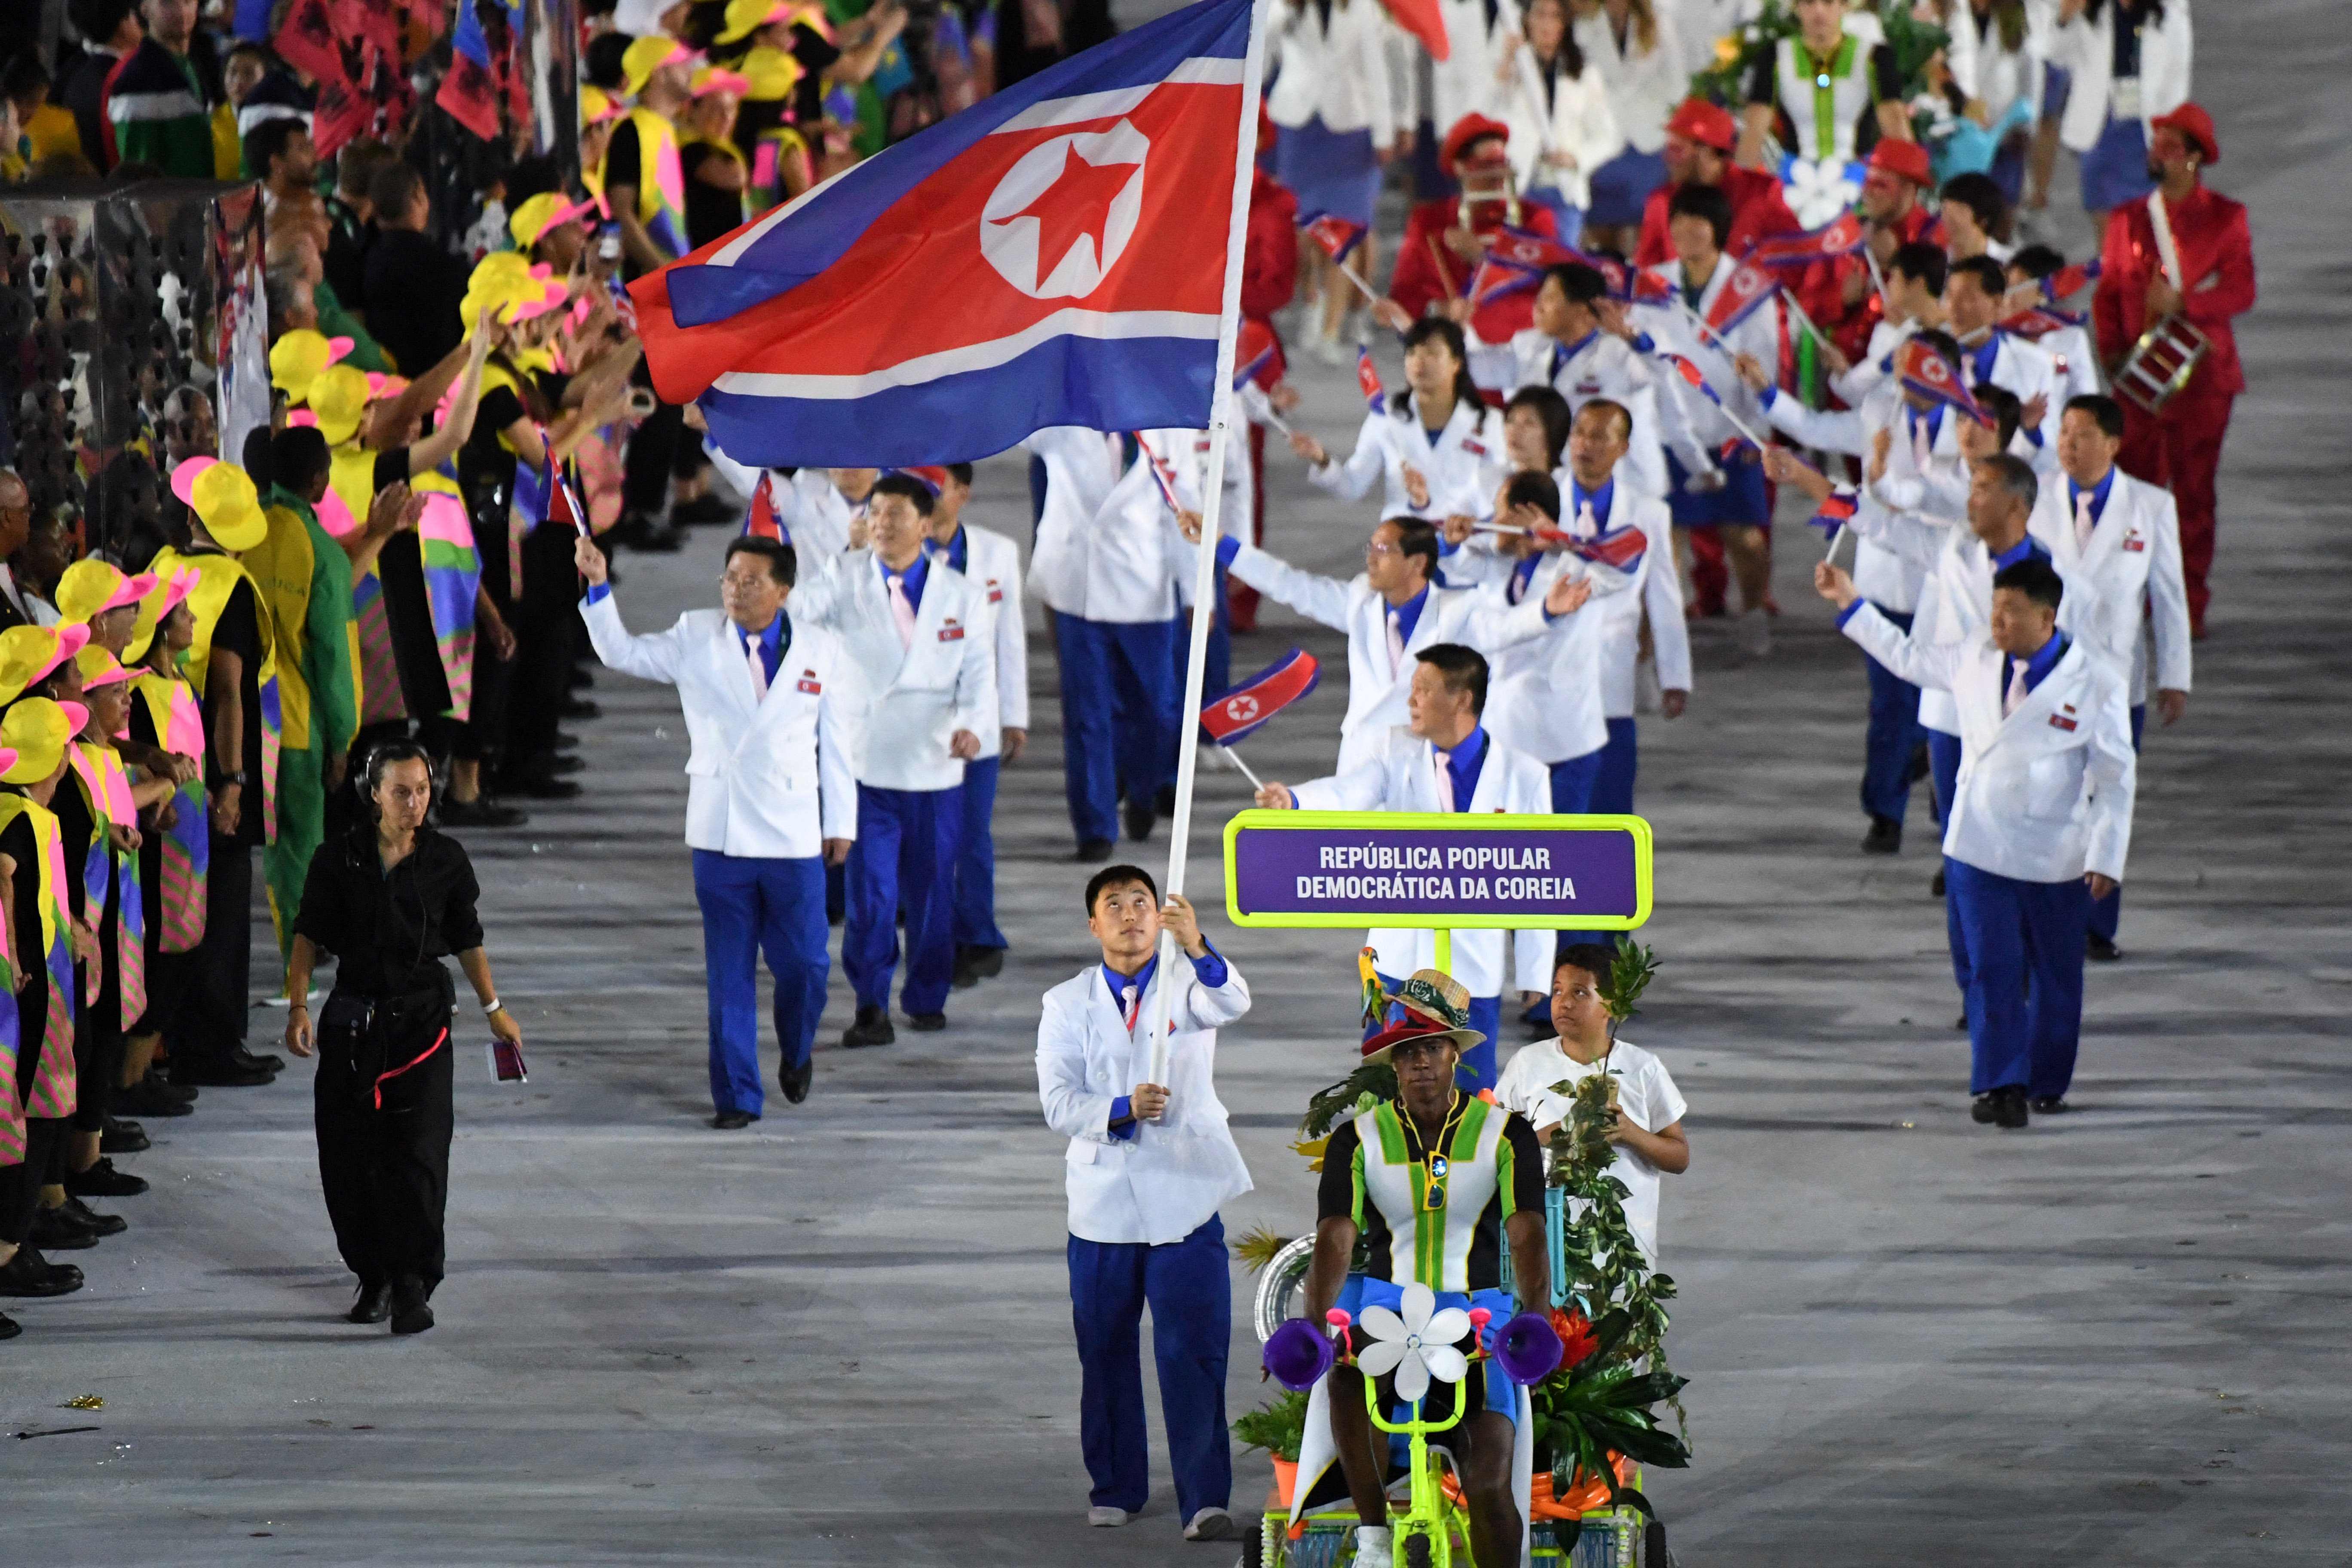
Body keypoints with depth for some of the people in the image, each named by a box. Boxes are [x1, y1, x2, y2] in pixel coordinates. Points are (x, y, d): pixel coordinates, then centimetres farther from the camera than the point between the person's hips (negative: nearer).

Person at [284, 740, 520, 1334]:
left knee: (417, 1156, -9)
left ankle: (412, 1286, -7)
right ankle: (374, 1278, 19)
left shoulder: (445, 860, 3)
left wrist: (494, 1010, 19)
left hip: (422, 1021, -1)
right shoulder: (339, 859, 0)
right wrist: (298, 1006, -10)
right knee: (349, 1161, 3)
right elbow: (309, 935, 1)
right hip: (352, 1023, 1)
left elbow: (467, 940, 14)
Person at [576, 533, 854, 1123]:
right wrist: (599, 587, -10)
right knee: (729, 973, 3)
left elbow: (837, 741, 6)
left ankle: (796, 1054, 33)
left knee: (803, 963, 4)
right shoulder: (696, 639, 3)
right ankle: (736, 1094, 10)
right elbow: (623, 653, 4)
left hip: (793, 833, 0)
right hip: (719, 831, 0)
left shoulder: (822, 651, 1)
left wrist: (840, 823, 7)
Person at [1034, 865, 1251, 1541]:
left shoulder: (1185, 985, 2)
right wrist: (1120, 1111, -22)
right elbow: (1057, 1103, -3)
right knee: (1105, 1353, 9)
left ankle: (1204, 1500, -13)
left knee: (1195, 1351, -11)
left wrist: (1195, 946, -41)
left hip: (1184, 1200, -2)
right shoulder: (1067, 1005, 7)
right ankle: (1115, 1486, 25)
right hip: (1102, 1205, 2)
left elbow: (1231, 1004, -22)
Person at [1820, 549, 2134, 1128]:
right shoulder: (1975, 659, 3)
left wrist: (2106, 857, -8)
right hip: (1979, 847, 2)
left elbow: (2116, 777, -5)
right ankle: (2000, 1085, -4)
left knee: (2055, 976, 9)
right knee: (1992, 970, -6)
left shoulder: (2095, 682, -8)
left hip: (2056, 859, -2)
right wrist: (1851, 605, 21)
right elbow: (1907, 657, 22)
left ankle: (2045, 1085, 24)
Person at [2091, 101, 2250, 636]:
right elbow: (2108, 293, 12)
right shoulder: (2128, 219, 12)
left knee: (2194, 490, -2)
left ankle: (2190, 607, 4)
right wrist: (2112, 350, -2)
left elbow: (2241, 291, -2)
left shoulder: (2226, 218, 4)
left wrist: (2183, 303, -17)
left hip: (2202, 375, -2)